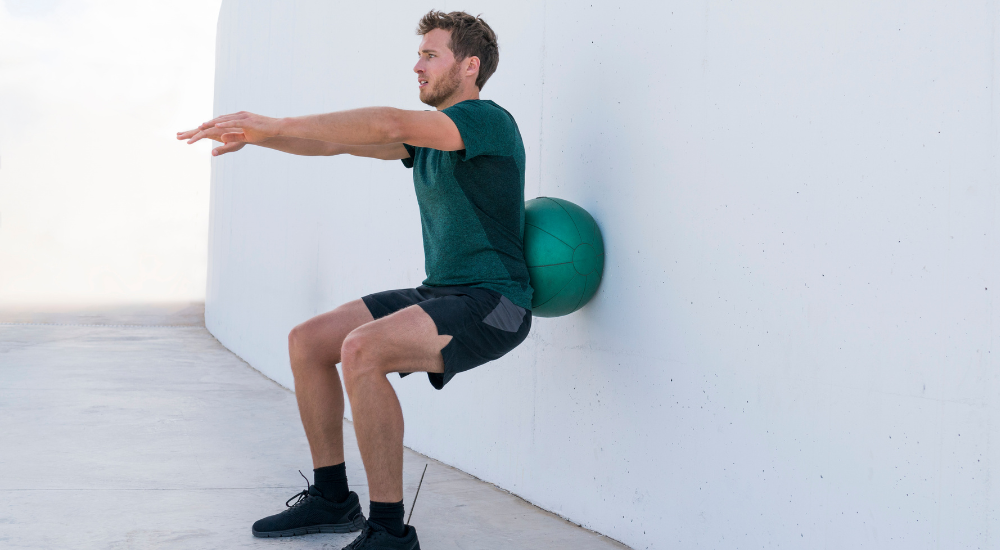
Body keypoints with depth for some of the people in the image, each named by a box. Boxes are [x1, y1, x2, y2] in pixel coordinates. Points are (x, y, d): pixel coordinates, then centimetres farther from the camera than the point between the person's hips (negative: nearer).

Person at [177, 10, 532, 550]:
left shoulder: (487, 120, -13)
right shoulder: (428, 135, 16)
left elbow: (387, 124, -27)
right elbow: (341, 141, 11)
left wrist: (276, 124, -29)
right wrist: (256, 135, -3)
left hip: (490, 305, -9)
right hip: (439, 295, 9)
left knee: (362, 349, -31)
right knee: (307, 341, 4)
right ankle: (331, 498, 14)